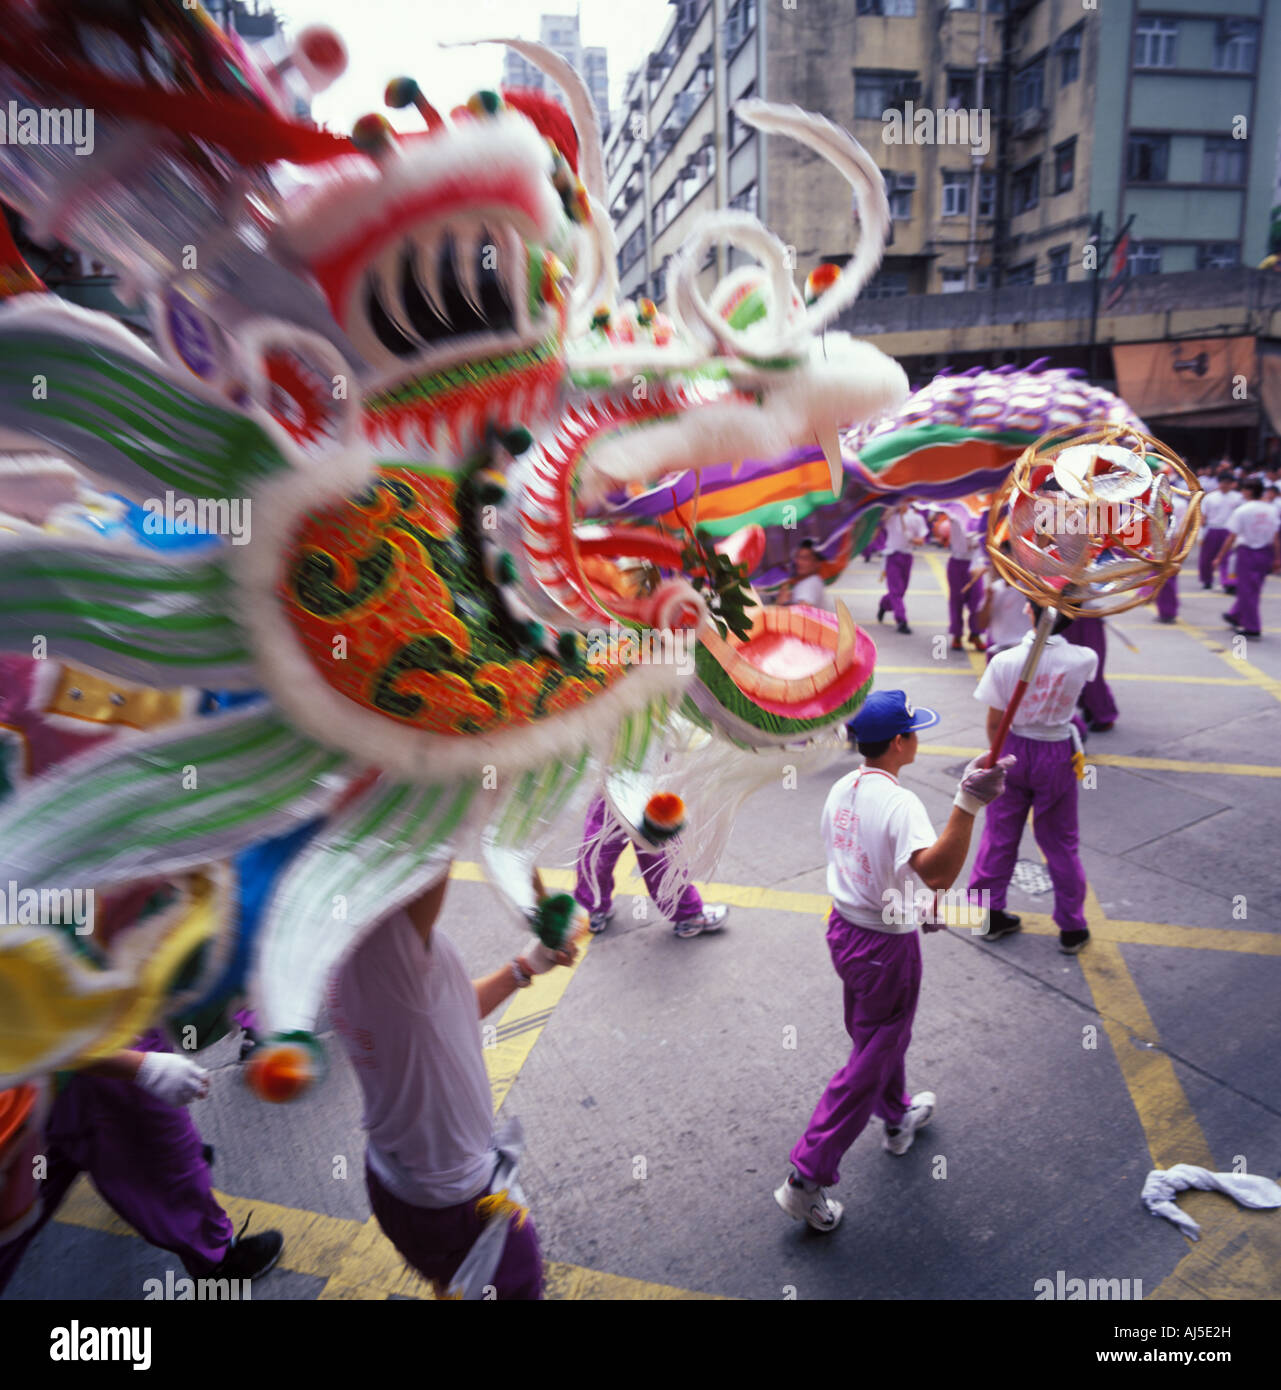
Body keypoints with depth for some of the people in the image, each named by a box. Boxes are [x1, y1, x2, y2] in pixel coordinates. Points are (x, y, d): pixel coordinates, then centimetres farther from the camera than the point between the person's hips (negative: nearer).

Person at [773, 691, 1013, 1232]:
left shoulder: (841, 790, -1)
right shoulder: (899, 803, -28)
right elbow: (937, 871, -44)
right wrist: (967, 806, -55)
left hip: (844, 927, 8)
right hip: (885, 946, -8)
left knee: (881, 1036, 30)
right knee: (871, 1061, 8)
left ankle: (898, 1117, 55)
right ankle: (808, 1178, 15)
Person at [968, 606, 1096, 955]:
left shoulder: (1005, 661, -18)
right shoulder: (1082, 660, -16)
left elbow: (994, 722, -8)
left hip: (1014, 749, 0)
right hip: (1057, 757, 0)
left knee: (1000, 833, 14)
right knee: (1060, 841, 13)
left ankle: (990, 913, 28)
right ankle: (1072, 927, 25)